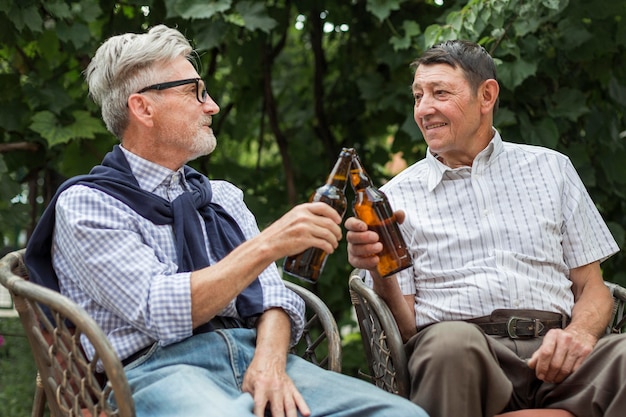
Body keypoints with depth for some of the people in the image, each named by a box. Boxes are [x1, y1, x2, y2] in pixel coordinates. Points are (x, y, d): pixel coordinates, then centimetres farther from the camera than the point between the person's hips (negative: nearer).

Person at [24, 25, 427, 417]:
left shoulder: (223, 197, 22)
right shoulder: (85, 204, 2)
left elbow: (272, 295, 13)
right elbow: (160, 311, -11)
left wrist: (269, 359, -9)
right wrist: (268, 245, -14)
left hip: (253, 353, 6)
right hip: (160, 367, -6)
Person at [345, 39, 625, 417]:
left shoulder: (550, 169, 21)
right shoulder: (399, 197, 15)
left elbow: (592, 288, 16)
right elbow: (403, 327, 8)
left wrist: (581, 333, -7)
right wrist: (381, 276, -14)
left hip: (551, 348, 1)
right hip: (459, 357, 0)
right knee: (451, 341, -38)